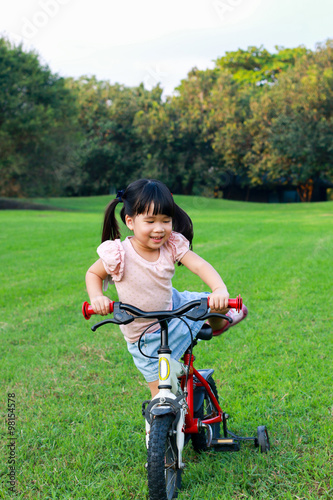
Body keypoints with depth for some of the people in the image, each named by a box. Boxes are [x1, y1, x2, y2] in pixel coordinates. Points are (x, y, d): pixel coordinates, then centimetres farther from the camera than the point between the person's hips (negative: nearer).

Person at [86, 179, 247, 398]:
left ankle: (218, 325, 45)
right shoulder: (119, 255, -27)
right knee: (161, 391, -1)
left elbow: (200, 265, -30)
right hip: (146, 336, -4)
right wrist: (97, 297, -29)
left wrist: (220, 289, -48)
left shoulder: (172, 244, -18)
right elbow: (93, 274, -10)